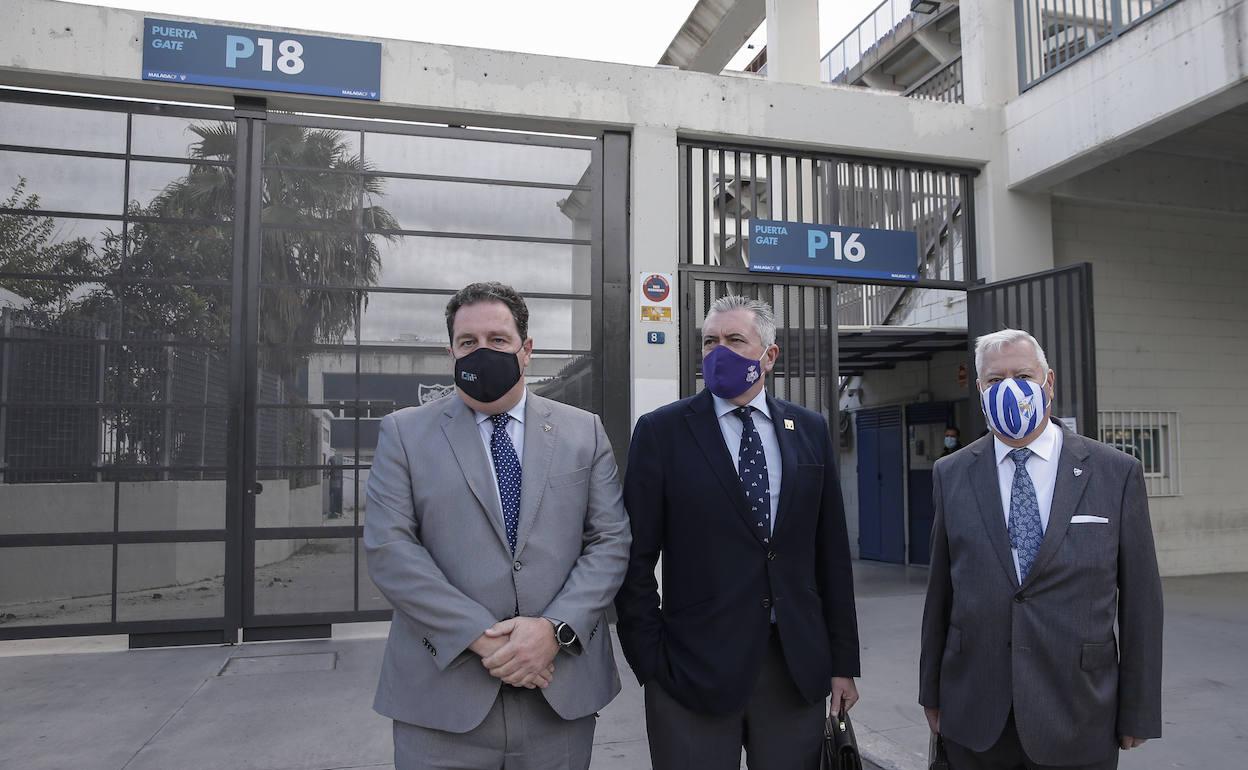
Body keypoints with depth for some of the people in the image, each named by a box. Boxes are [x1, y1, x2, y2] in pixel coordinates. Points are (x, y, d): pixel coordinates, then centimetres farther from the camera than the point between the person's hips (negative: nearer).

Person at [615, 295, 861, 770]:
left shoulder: (811, 431, 6)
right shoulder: (661, 431, -4)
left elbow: (832, 553, 6)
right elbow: (636, 559, -4)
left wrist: (843, 661, 6)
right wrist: (650, 664, -7)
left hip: (798, 667, 3)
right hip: (694, 670, -2)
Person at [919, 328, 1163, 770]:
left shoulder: (1117, 473, -3)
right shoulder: (952, 475, 1)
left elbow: (1139, 598, 0)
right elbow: (940, 590, 4)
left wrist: (1138, 712, 1)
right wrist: (932, 691, 6)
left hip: (1077, 720, -1)